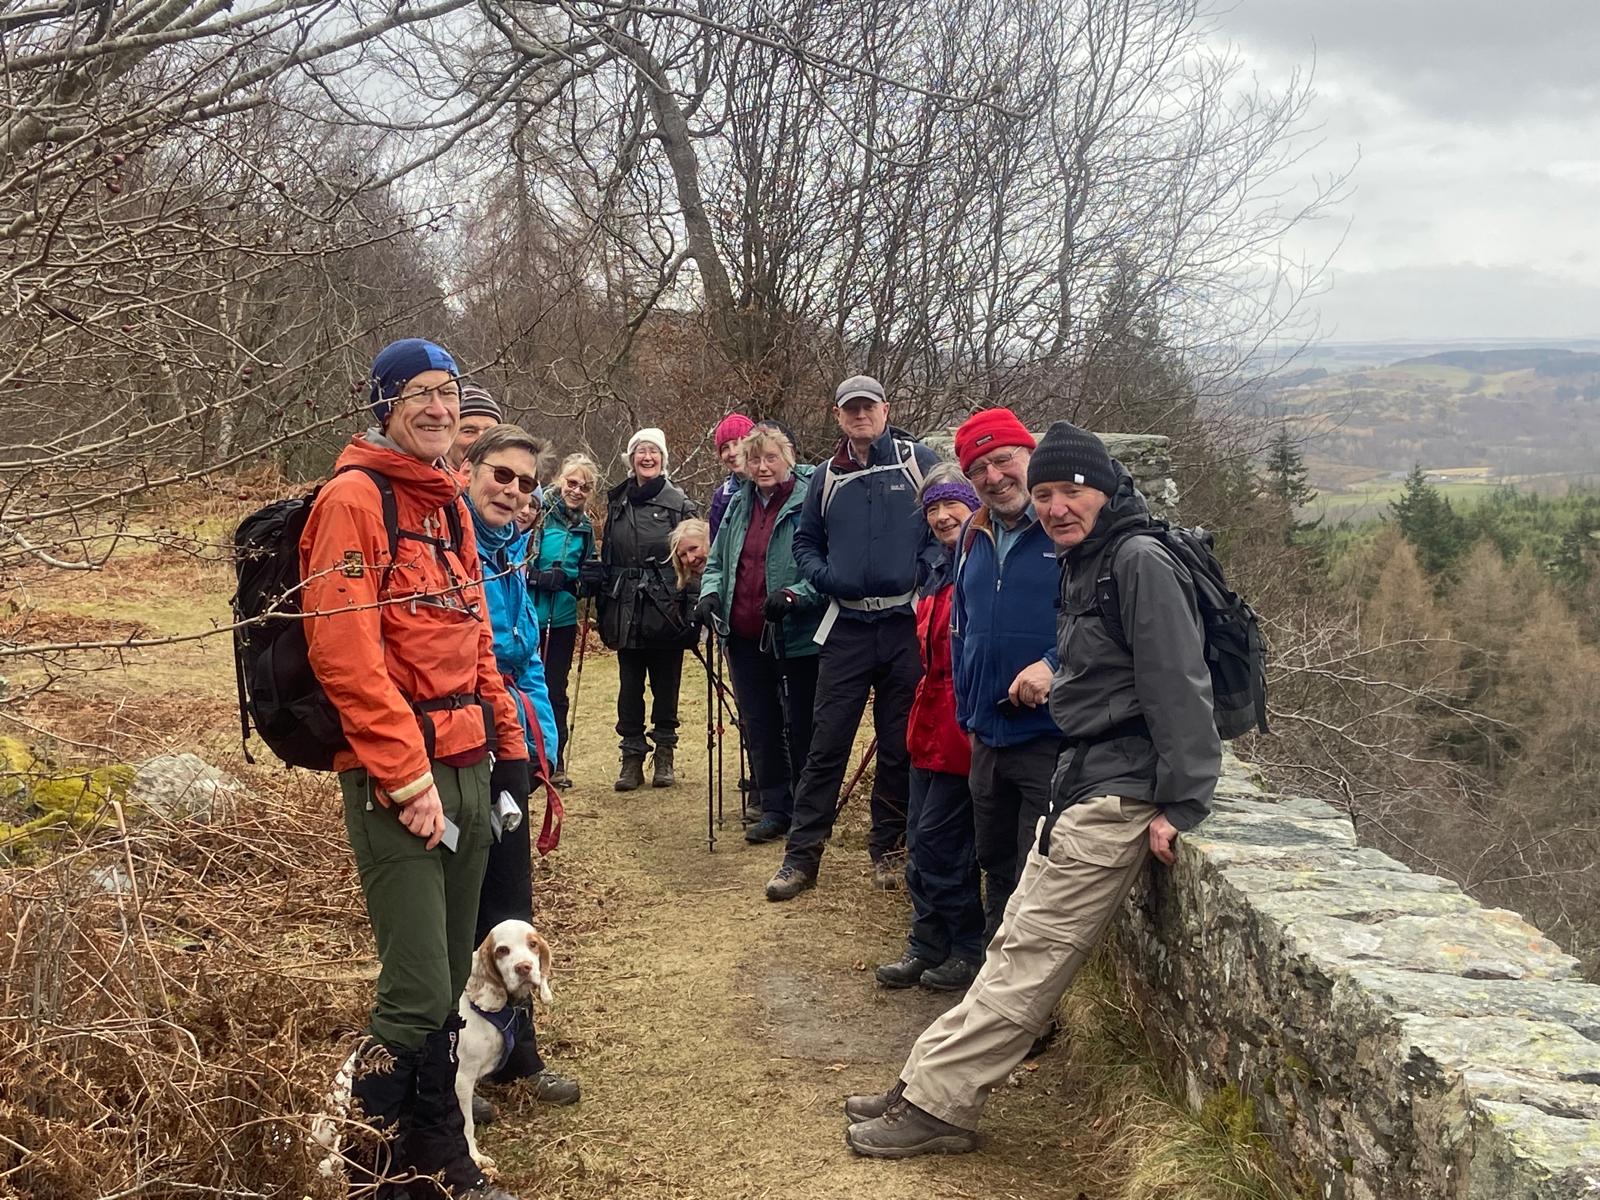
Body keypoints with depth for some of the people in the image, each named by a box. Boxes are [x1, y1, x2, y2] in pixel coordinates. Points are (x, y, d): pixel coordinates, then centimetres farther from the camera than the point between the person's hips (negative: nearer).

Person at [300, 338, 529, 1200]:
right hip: (396, 782, -8)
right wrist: (410, 779, -18)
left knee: (448, 984, 13)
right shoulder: (354, 497, -10)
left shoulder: (447, 503, 17)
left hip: (465, 770, 8)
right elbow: (344, 652, -17)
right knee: (417, 993, -7)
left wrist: (507, 742, 16)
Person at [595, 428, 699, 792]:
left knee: (665, 687, 6)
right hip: (626, 611, 3)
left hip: (665, 609, -3)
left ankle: (664, 757, 18)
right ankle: (631, 759, 12)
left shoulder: (680, 503, -1)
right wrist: (604, 610, 10)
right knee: (629, 687, 5)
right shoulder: (617, 503, 10)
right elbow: (606, 560, 13)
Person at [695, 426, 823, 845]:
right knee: (760, 727, 12)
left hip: (797, 637, -6)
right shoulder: (738, 504, 10)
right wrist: (711, 592, 0)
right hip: (745, 638, 6)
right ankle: (773, 807, 23)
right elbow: (717, 562, 19)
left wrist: (793, 596, -28)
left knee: (802, 729, 5)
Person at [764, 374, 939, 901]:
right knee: (827, 743, 1)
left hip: (906, 625, -2)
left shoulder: (919, 461, 1)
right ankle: (802, 854, 7)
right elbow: (805, 541, 18)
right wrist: (824, 576, -1)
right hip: (847, 626, 2)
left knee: (899, 745, 8)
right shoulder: (827, 477, 10)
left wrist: (927, 573, -12)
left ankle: (888, 847, 23)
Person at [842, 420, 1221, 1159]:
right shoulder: (1080, 565, 16)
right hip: (1081, 785, 10)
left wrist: (1180, 805, -22)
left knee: (1032, 953, -6)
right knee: (1017, 943, 11)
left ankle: (934, 1105, -1)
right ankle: (930, 1088, 16)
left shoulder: (1141, 563, -14)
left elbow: (1178, 687, -20)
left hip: (1118, 795, -10)